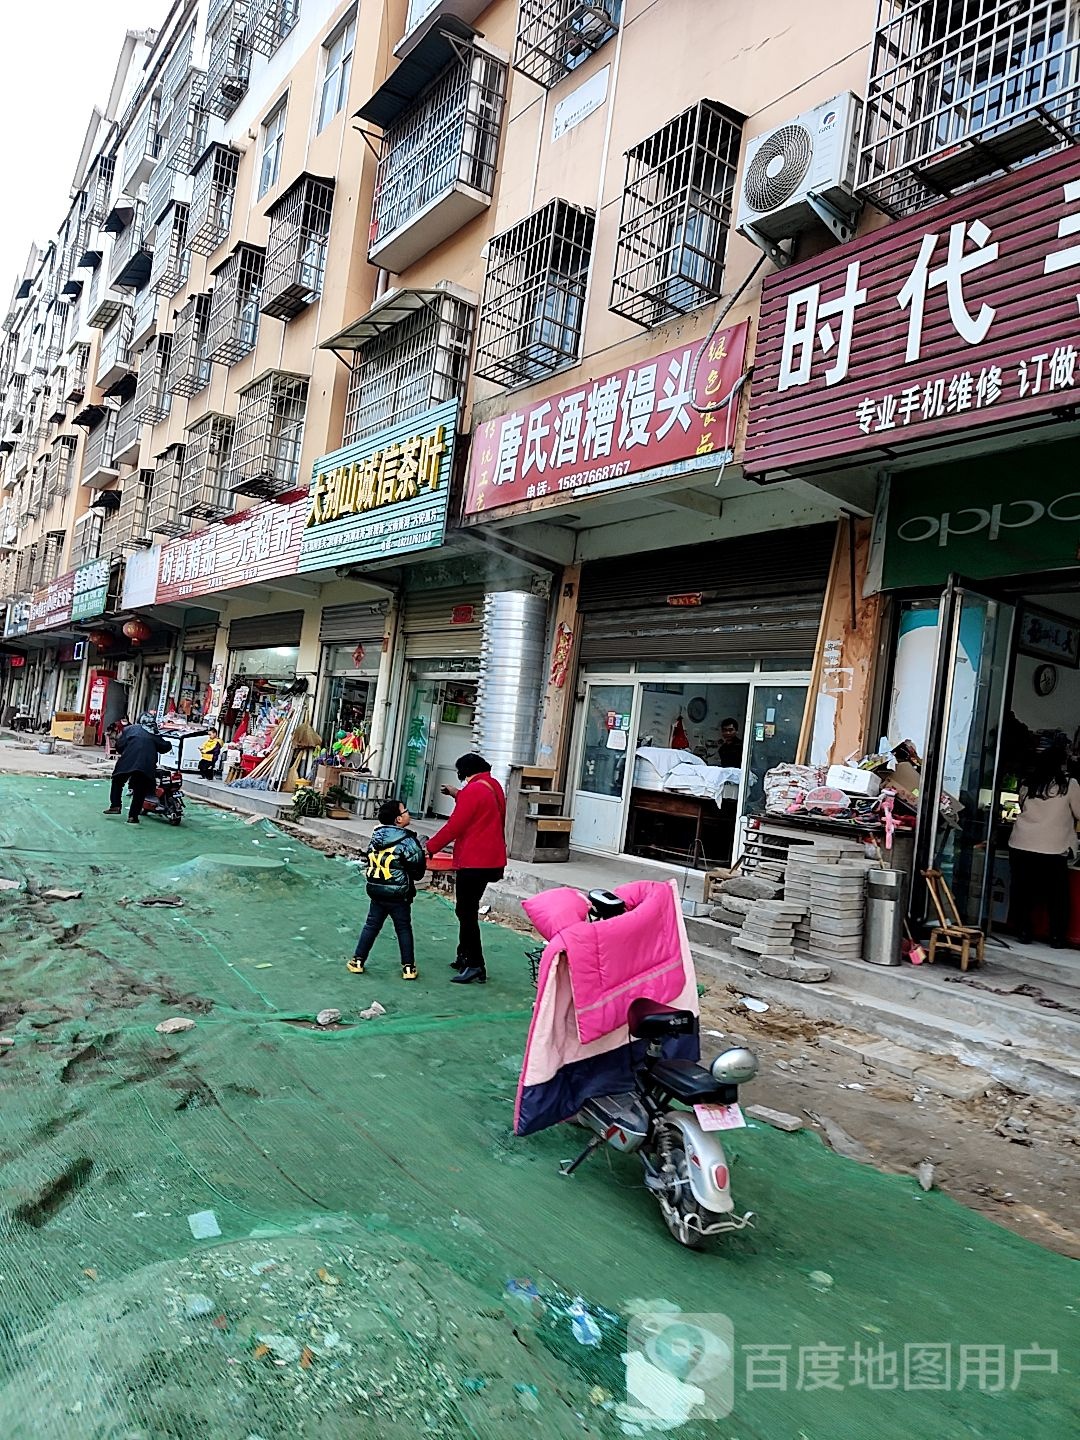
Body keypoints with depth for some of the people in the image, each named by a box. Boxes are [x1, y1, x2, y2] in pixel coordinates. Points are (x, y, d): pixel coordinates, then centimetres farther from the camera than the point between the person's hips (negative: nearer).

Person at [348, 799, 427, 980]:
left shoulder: (376, 837, 4)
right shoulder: (407, 840, -16)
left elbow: (371, 861, 12)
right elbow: (418, 868, -12)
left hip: (375, 889, 5)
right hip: (399, 894, -5)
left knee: (371, 925, 16)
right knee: (403, 929, 7)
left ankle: (358, 961, 17)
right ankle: (408, 967, 10)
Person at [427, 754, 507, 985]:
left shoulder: (472, 791, -16)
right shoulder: (493, 786, 11)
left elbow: (454, 826, -17)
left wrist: (430, 847, -7)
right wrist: (459, 795, 21)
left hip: (473, 862, -9)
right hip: (490, 859, 9)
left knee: (467, 912, -4)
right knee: (468, 909, 19)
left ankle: (475, 966, -5)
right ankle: (464, 956, 28)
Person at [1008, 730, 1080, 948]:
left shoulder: (1027, 780, 1)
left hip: (1021, 846, 2)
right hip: (1053, 850, -2)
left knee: (1022, 891, 12)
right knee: (1057, 896, 13)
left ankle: (1023, 932, 17)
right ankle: (1057, 936, 19)